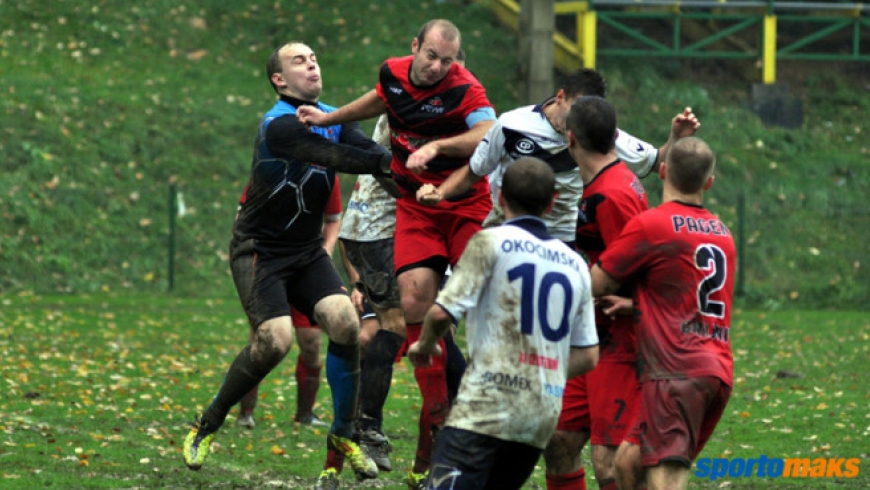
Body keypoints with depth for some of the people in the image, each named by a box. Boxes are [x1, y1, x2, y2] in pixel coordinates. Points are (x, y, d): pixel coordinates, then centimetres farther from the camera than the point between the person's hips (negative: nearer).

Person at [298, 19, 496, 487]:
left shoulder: (464, 88, -18)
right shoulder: (392, 72, 0)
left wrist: (436, 146, -40)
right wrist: (330, 118, 30)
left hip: (466, 203, -4)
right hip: (415, 206, 4)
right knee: (415, 302, -10)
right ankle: (436, 416, -7)